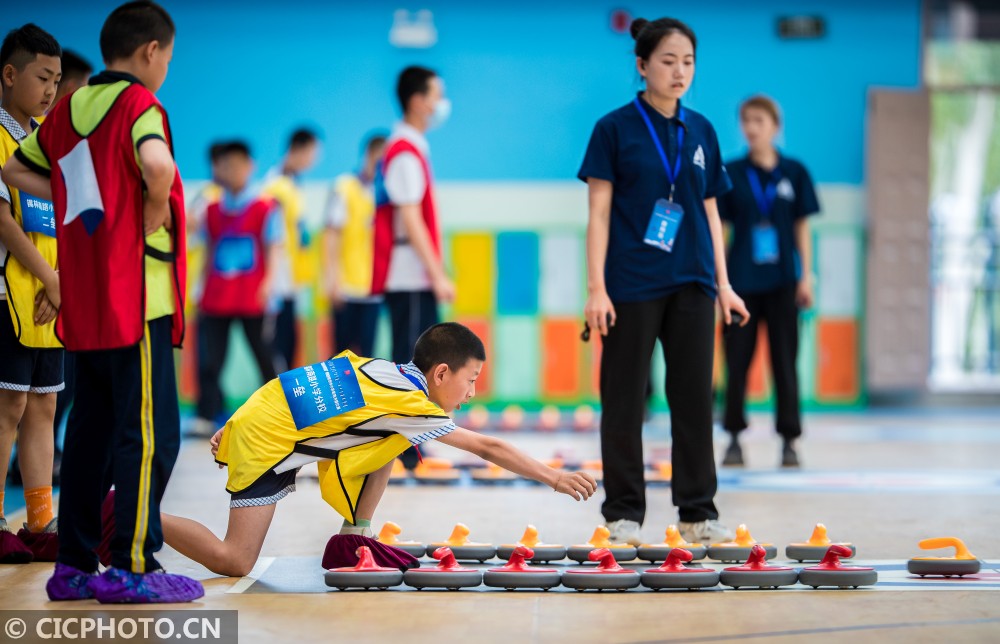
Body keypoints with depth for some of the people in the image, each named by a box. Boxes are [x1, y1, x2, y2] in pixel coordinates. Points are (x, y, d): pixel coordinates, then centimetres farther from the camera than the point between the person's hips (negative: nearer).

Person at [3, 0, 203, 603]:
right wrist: (155, 214, -14)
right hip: (138, 298, -8)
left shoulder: (69, 108, 12)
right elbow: (158, 166, -32)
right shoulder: (138, 104, -11)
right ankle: (132, 566, -2)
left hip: (83, 300, 8)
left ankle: (74, 564, 16)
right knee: (150, 430, -2)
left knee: (91, 425, 13)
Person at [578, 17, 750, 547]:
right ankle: (624, 513, 9)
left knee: (695, 396, 5)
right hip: (632, 285, -4)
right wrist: (596, 289, -12)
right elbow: (599, 214, -5)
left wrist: (723, 284, 8)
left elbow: (710, 212, 13)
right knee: (625, 401, 2)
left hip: (691, 284, 4)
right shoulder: (615, 128, -3)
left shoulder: (701, 131, 10)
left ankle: (698, 512, 12)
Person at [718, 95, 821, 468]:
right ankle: (735, 437, 12)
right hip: (742, 280, 0)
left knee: (785, 362, 1)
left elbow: (802, 227, 6)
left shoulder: (794, 172, 3)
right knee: (737, 361, 2)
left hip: (781, 282, 0)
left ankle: (789, 440, 7)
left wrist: (806, 276, 1)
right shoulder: (731, 173, 1)